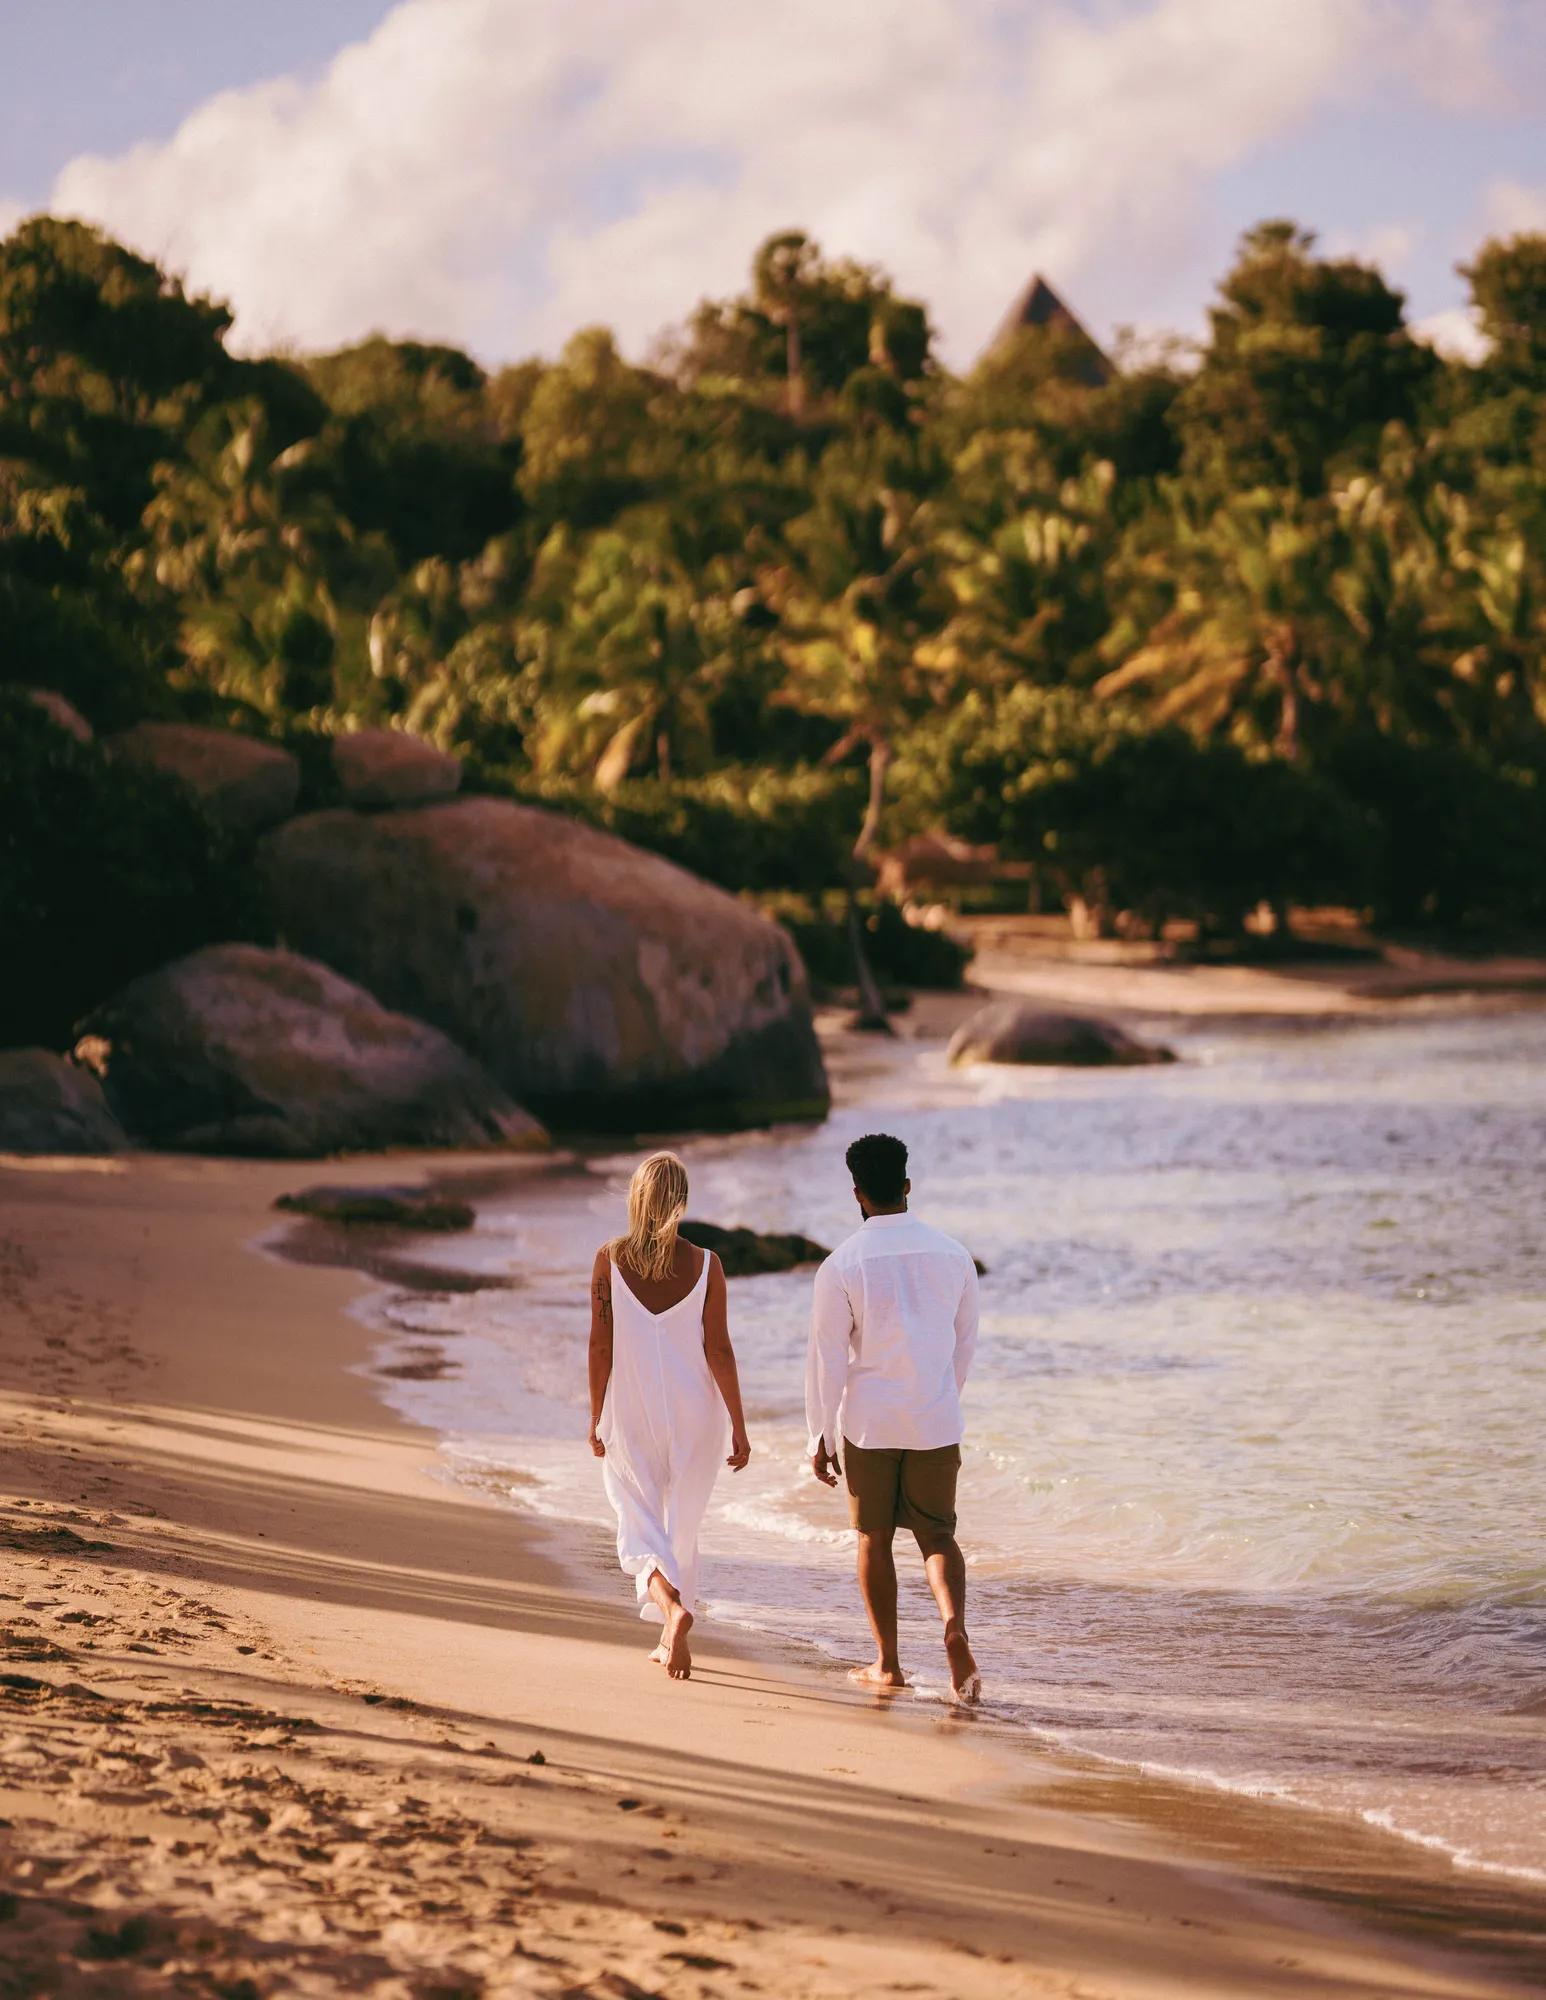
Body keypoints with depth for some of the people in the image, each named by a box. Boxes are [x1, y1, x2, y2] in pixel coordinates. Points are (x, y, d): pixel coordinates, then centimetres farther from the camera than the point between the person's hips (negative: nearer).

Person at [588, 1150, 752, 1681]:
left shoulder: (610, 1259, -8)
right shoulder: (705, 1264, -8)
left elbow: (601, 1344, -5)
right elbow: (718, 1349, -8)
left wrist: (596, 1416, 6)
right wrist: (738, 1426, -2)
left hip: (631, 1413, -1)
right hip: (695, 1414, 1)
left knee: (640, 1529, 6)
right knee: (682, 1528, 17)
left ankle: (671, 1604, -23)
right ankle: (672, 1641, 24)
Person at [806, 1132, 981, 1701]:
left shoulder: (842, 1265, -11)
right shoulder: (952, 1255, 0)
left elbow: (827, 1357, -9)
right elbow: (965, 1343, 11)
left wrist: (819, 1436, -2)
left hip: (869, 1423, -2)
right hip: (936, 1422, 2)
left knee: (874, 1538, 12)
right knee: (937, 1535, 9)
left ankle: (887, 1663, 18)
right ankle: (955, 1626, -18)